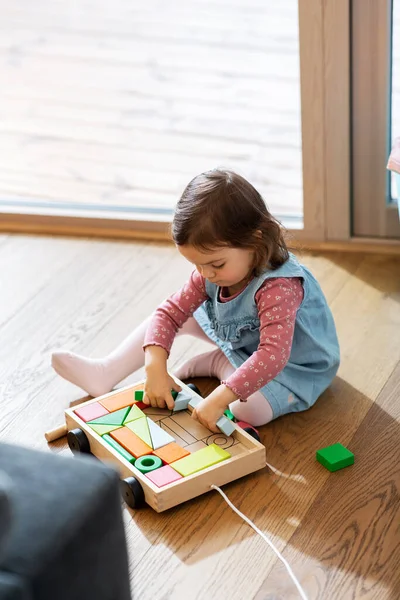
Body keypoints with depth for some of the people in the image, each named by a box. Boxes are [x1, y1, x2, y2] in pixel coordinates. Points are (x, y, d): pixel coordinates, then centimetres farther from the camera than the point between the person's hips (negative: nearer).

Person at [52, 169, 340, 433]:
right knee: (181, 313, -2)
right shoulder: (212, 273, -15)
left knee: (251, 410, -35)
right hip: (241, 343, 7)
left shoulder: (278, 288, -39)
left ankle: (216, 364, -5)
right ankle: (105, 373, 2)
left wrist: (219, 398, -54)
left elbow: (273, 355, -47)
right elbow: (169, 312, -13)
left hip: (290, 365, -7)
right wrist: (155, 367, -29)